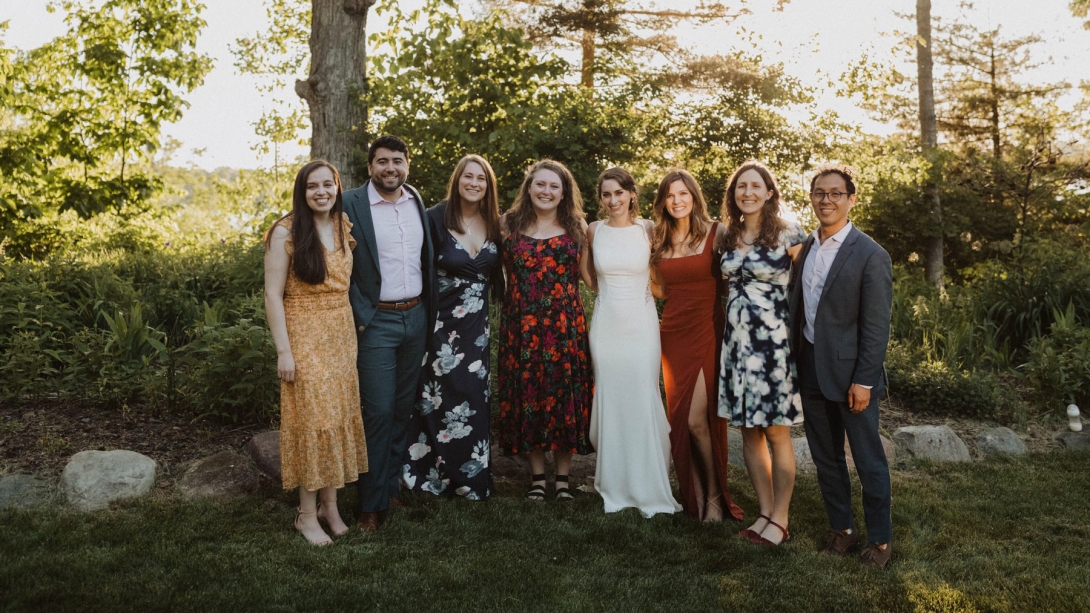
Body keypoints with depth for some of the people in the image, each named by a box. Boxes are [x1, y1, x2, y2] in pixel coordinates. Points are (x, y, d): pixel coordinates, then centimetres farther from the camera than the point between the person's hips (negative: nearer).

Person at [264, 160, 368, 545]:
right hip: (305, 337, -6)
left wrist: (351, 333, 7)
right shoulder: (286, 232, -10)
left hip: (341, 336, 6)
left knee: (339, 416, 9)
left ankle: (330, 506, 21)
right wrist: (283, 351, -15)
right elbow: (273, 295, -11)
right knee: (312, 419, -3)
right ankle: (307, 514, 12)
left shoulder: (344, 228, 8)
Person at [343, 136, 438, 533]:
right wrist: (358, 317, -13)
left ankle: (392, 486, 26)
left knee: (404, 408, 12)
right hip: (376, 322, -5)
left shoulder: (418, 202, 9)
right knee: (378, 412, -4)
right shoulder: (351, 204, -8)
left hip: (416, 318, 5)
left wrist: (430, 311, 12)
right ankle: (371, 503, 9)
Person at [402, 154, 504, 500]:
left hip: (478, 326, 5)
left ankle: (472, 477, 23)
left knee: (474, 400, 9)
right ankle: (441, 476, 17)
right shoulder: (436, 219, -11)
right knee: (444, 401, 0)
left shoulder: (493, 223, 4)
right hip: (443, 324, -4)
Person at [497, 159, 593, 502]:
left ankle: (562, 476, 17)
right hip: (522, 326, 0)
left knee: (564, 395, 3)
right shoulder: (510, 225, 5)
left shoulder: (576, 229, 6)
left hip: (565, 325, 0)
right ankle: (537, 476, 19)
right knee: (526, 395, 5)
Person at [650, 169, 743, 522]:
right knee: (679, 420, 8)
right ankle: (694, 494, 23)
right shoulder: (659, 241, 10)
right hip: (673, 334, 5)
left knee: (697, 420, -9)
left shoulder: (715, 234, -5)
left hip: (708, 332, -5)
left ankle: (714, 496, 13)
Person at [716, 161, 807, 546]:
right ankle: (765, 512, 21)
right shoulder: (728, 236, 10)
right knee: (748, 430, 9)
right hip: (737, 340, 5)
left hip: (774, 341, -5)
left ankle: (780, 519, 12)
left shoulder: (788, 234, -6)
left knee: (776, 432, 0)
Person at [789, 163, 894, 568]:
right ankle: (841, 528, 31)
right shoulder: (805, 248, 8)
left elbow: (876, 327, -13)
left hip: (850, 373, -6)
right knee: (825, 458, 16)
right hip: (811, 369, 6)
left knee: (869, 460, 7)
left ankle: (879, 538, 22)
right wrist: (795, 363, 8)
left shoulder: (870, 256, -11)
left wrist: (863, 381, -17)